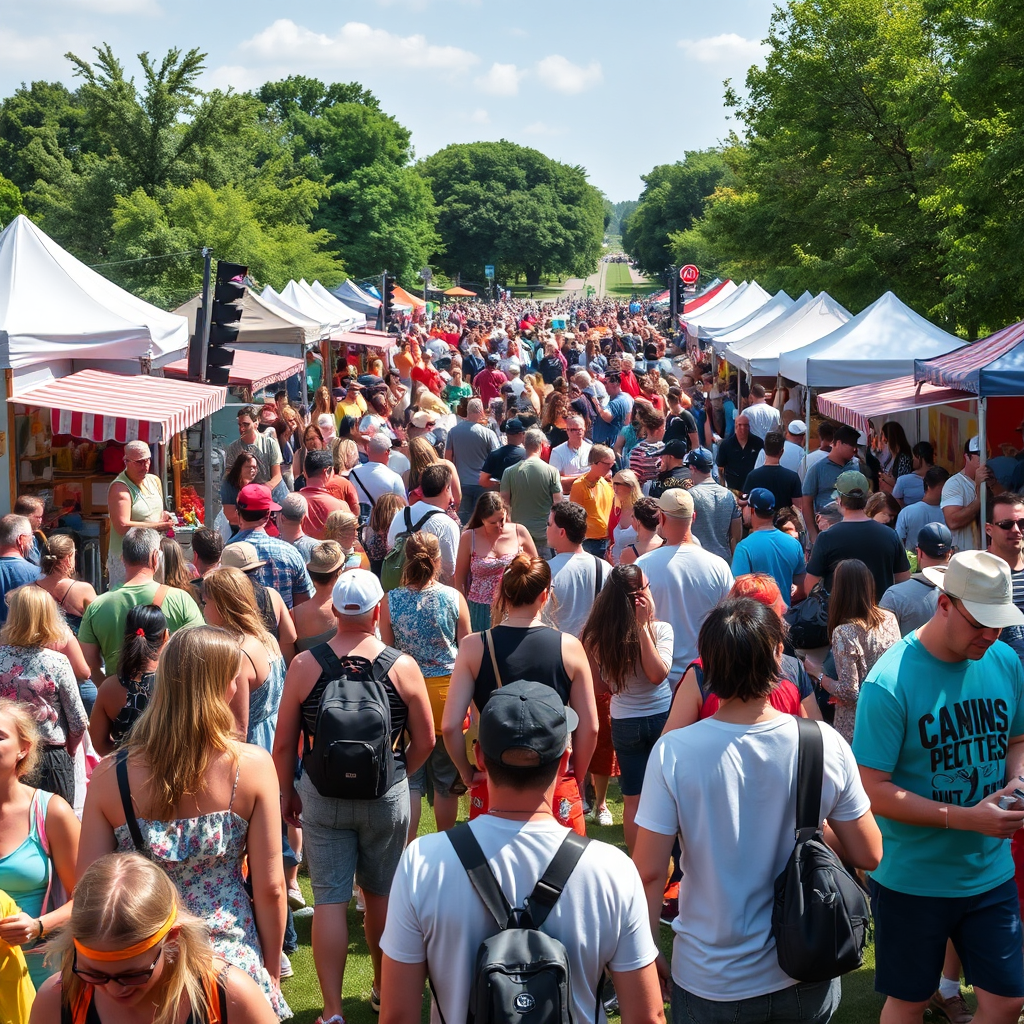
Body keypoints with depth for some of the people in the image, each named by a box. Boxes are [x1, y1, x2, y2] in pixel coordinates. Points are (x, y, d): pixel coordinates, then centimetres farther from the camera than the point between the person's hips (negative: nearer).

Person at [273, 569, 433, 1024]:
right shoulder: (403, 667, -9)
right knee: (381, 893, 17)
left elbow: (283, 744, -3)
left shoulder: (304, 666, -8)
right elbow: (425, 741, -2)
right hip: (386, 798, 1)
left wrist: (287, 792, 11)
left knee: (330, 900, 4)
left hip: (321, 795, 0)